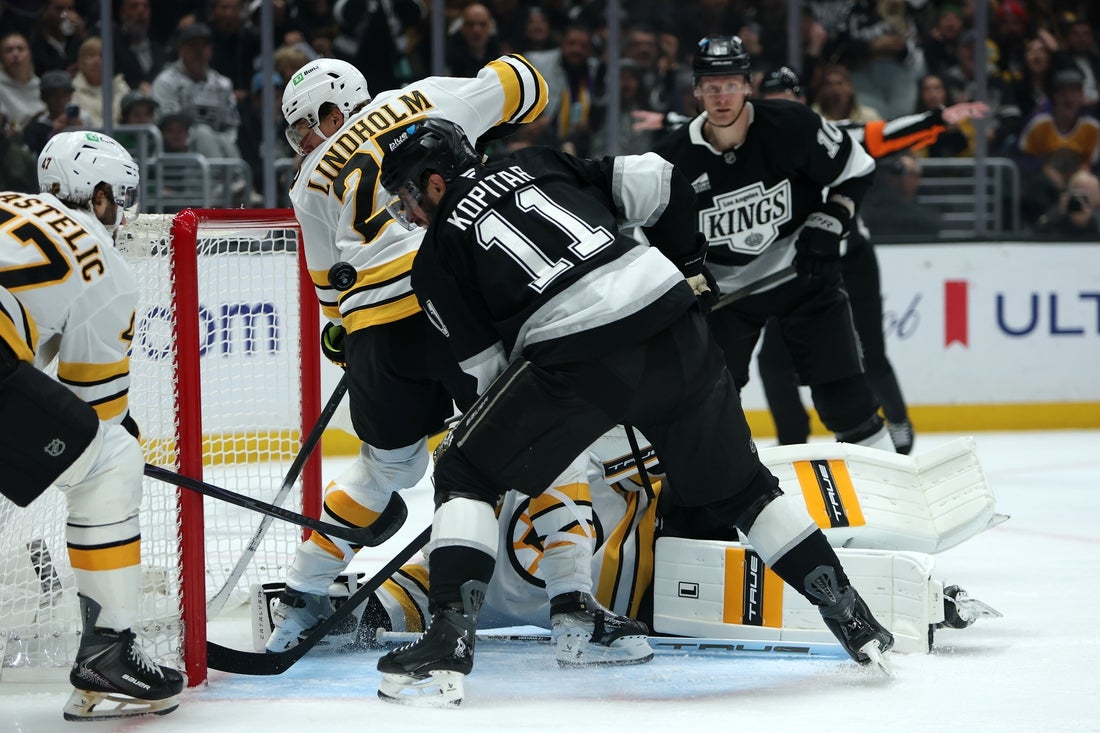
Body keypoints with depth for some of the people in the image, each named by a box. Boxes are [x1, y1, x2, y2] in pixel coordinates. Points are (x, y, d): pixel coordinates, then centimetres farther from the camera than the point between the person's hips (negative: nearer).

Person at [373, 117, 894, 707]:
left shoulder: (435, 262, 13)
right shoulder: (537, 164, 24)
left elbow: (492, 367, 11)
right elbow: (658, 183, 16)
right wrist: (688, 269, 29)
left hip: (576, 357, -5)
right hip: (671, 322, 5)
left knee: (465, 474, 12)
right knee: (737, 485, 23)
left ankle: (447, 646, -1)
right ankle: (855, 623, 23)